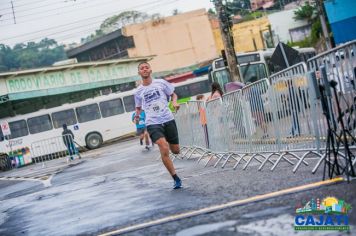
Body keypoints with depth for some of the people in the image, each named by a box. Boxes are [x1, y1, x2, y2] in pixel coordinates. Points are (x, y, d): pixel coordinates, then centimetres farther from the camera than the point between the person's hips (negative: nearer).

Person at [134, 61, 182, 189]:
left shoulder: (161, 83, 5)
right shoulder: (138, 91, 8)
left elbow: (173, 94, 14)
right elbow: (138, 107, 22)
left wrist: (174, 102, -7)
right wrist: (137, 114, 1)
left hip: (168, 120, 1)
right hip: (153, 123, -1)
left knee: (175, 150, 6)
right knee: (164, 150, -23)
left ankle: (167, 141, 44)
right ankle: (176, 179, -13)